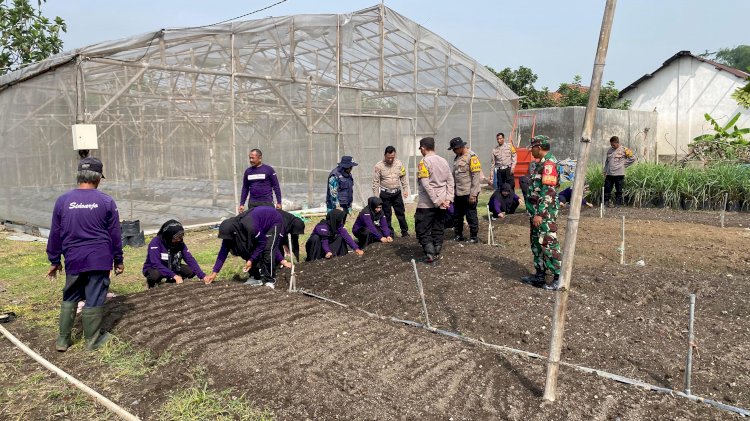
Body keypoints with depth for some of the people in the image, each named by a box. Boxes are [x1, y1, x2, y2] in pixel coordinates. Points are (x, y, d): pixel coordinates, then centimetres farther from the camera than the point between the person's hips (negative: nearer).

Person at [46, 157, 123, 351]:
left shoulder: (63, 201, 0)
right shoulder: (106, 202, -6)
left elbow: (55, 234, 5)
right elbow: (115, 234, -1)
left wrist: (54, 261, 16)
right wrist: (118, 260, 9)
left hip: (73, 260, 3)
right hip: (99, 260, -2)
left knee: (69, 299, 16)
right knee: (94, 299, 5)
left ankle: (63, 339, 20)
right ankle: (92, 340, 15)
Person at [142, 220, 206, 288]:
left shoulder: (180, 243, -14)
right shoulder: (156, 242, -27)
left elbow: (190, 259, -18)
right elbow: (156, 264, -36)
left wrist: (202, 276, -31)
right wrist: (174, 276, -44)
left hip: (171, 268, 5)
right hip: (153, 269, -5)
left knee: (192, 271, -16)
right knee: (155, 275, -39)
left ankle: (171, 282, 10)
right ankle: (152, 283, -1)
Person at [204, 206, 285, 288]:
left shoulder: (250, 227, -42)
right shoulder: (230, 228, -19)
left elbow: (262, 243, -25)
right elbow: (224, 250, -13)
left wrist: (251, 260, -23)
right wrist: (214, 272, -14)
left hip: (273, 221, -7)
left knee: (268, 251, -18)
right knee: (250, 250, -3)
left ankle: (269, 280, -5)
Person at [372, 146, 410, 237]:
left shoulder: (399, 164, 1)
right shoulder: (379, 166, -9)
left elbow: (403, 178, 11)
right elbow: (375, 182, -6)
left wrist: (405, 189, 6)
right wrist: (376, 197, -7)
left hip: (397, 192, 3)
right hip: (385, 193, -2)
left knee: (401, 212, 7)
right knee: (387, 214, 4)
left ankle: (404, 231, 18)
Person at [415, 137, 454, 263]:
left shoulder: (424, 162, -11)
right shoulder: (444, 161, 9)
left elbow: (426, 184, -18)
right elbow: (450, 182, 8)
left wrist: (436, 201, -15)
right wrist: (448, 199, 4)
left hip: (427, 204, -6)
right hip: (442, 203, 6)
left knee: (423, 230, 2)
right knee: (438, 230, 13)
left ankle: (430, 254, -5)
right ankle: (437, 253, 16)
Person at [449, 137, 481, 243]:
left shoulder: (472, 157, -11)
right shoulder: (457, 157, 14)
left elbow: (476, 176, -16)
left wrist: (473, 194, -18)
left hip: (468, 193, -8)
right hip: (458, 193, 8)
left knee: (471, 215, 1)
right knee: (458, 215, 14)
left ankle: (473, 237, 12)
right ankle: (458, 235, 26)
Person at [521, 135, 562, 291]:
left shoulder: (549, 163, -16)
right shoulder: (541, 163, 15)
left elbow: (548, 192, -22)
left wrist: (540, 214, -24)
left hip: (545, 213, -10)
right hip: (537, 211, 10)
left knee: (548, 243, -7)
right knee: (536, 243, 14)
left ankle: (559, 277, 0)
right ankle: (539, 275, 22)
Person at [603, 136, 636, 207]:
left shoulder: (624, 150, -3)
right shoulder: (609, 150, 11)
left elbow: (632, 158, 3)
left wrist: (623, 165, -1)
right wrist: (605, 172, 14)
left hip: (619, 174, -4)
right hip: (609, 174, 4)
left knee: (619, 191, 3)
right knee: (607, 189, 2)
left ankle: (618, 204, 8)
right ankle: (606, 203, 8)